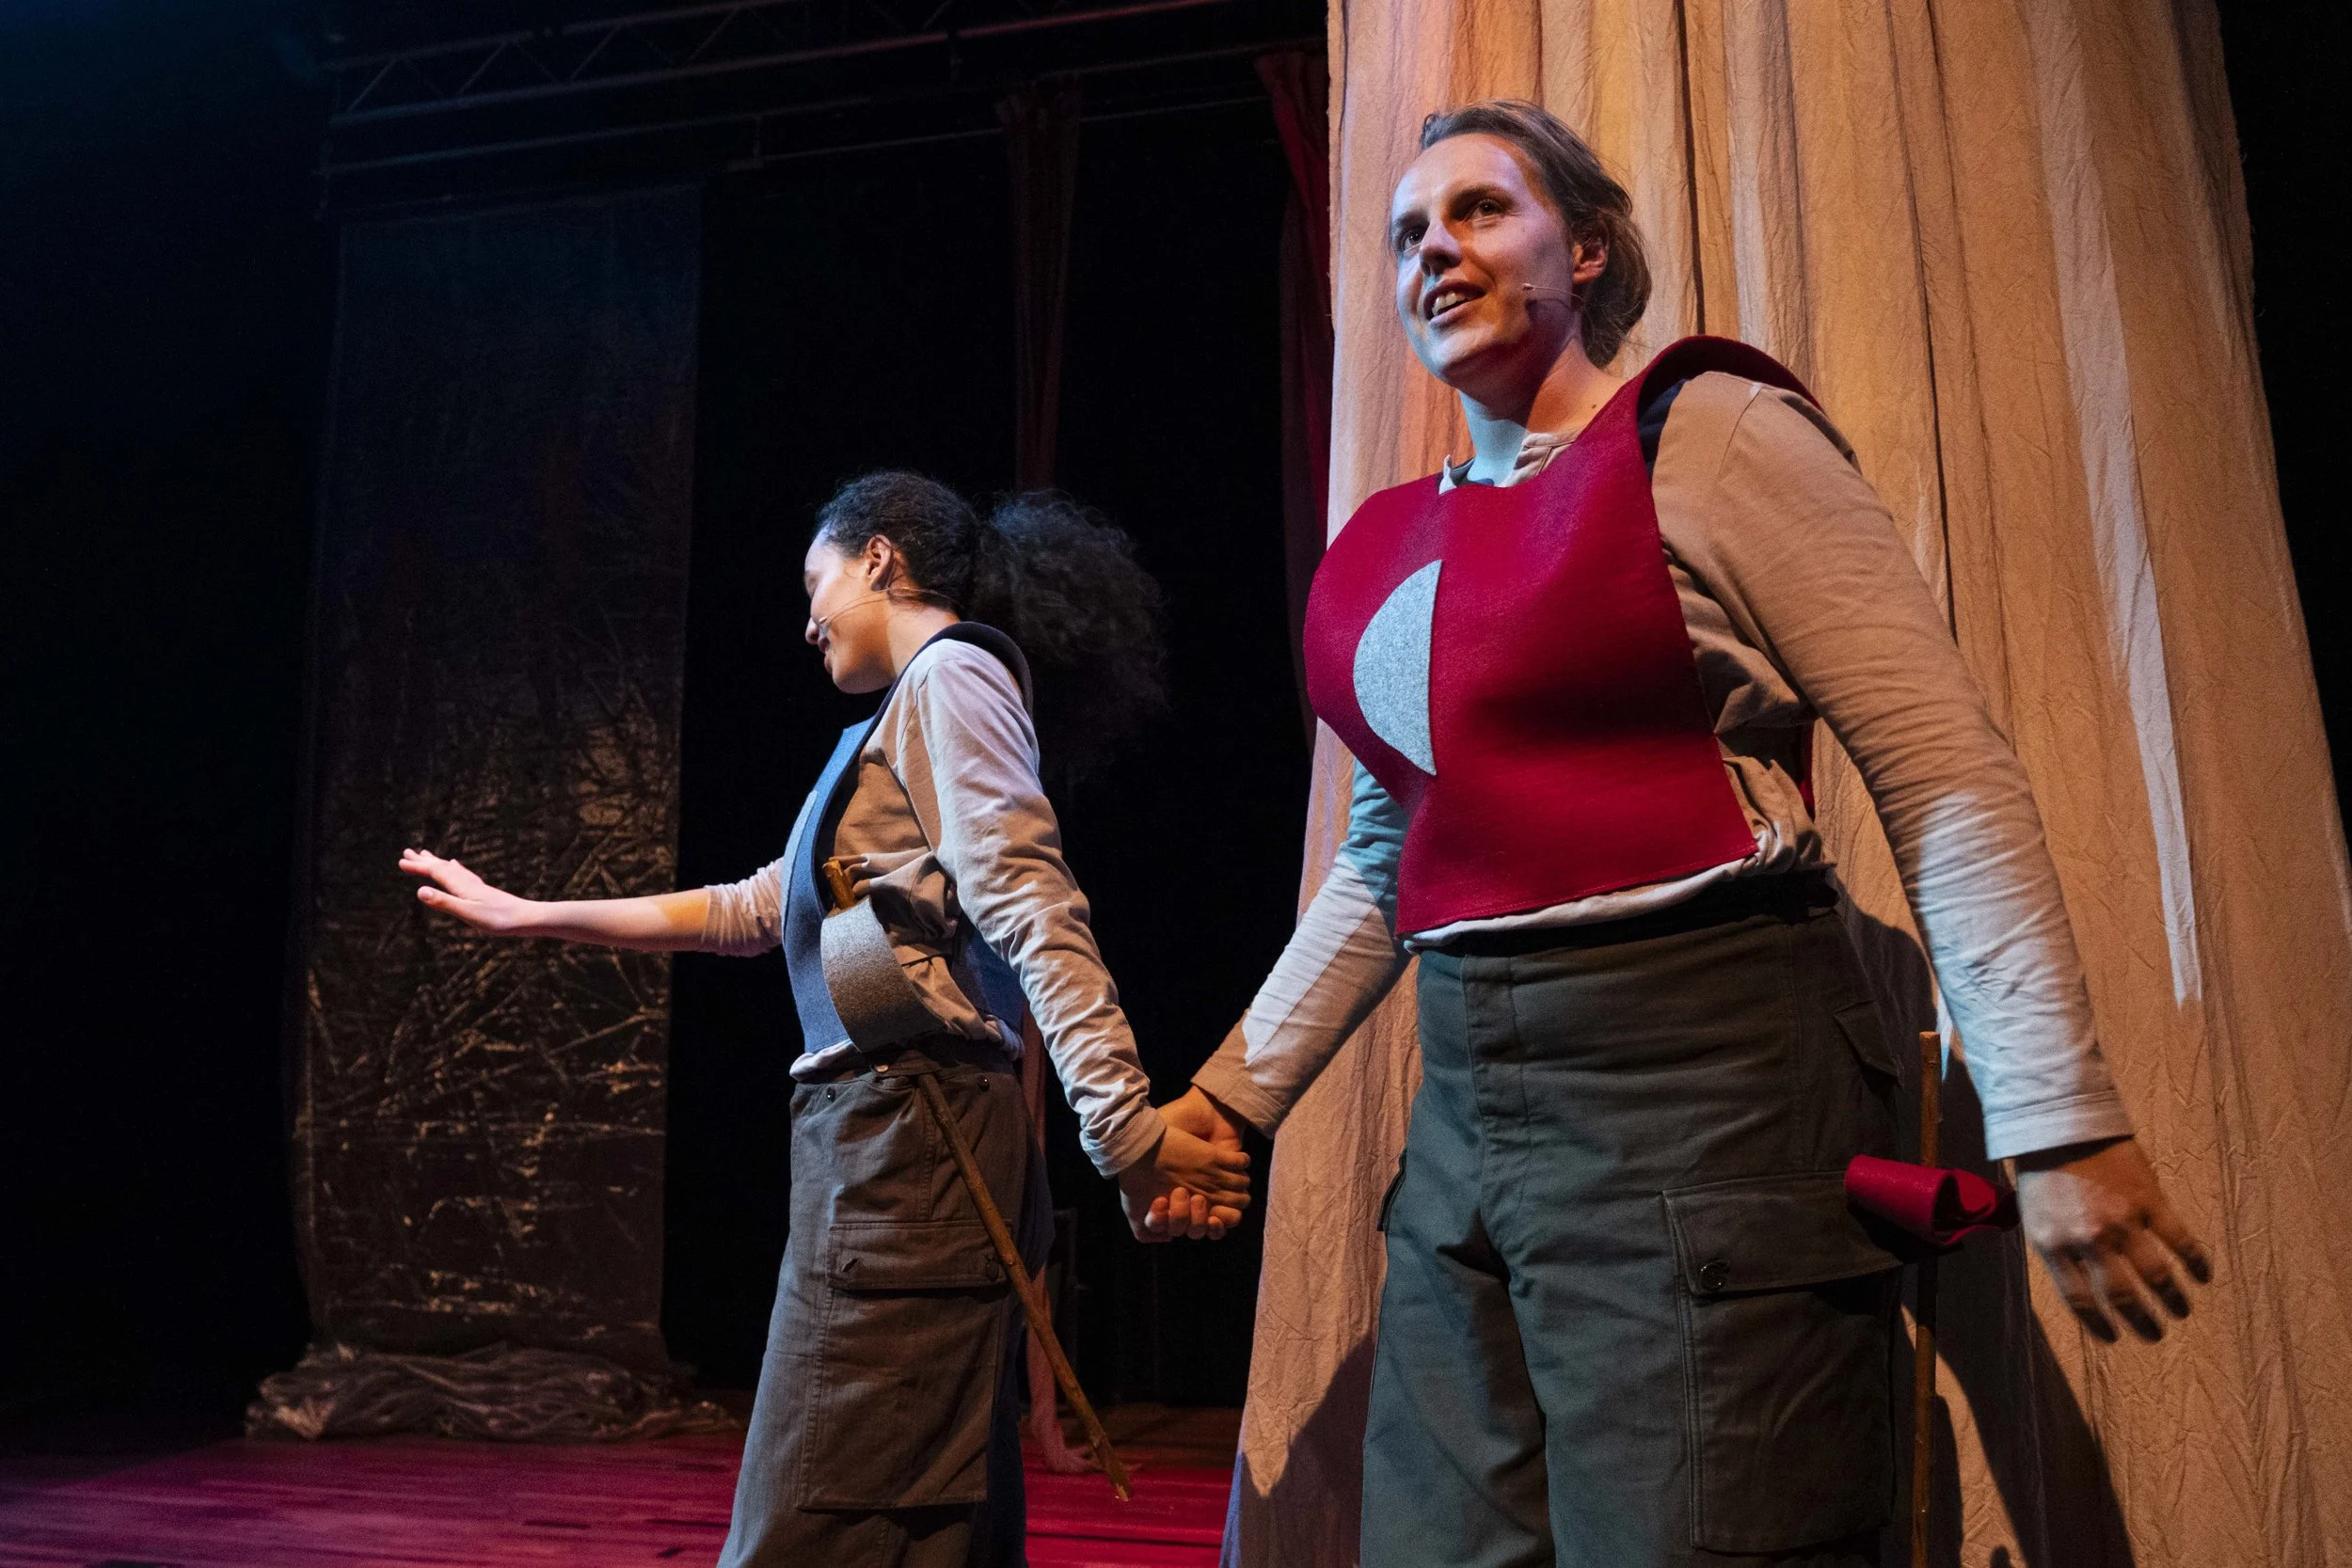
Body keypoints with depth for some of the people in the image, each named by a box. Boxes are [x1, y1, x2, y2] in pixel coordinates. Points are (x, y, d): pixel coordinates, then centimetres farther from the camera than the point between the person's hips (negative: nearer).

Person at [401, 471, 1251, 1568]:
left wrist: (1126, 1131, -26)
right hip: (884, 1138, 10)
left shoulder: (952, 675, -4)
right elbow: (755, 910, 29)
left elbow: (1033, 915, -18)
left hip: (907, 1136, -10)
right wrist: (529, 916, 31)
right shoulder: (895, 727, 25)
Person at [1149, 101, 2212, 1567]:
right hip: (1469, 1103, 7)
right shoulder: (1388, 546, 15)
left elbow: (1951, 774, -9)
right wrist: (1235, 1089, 20)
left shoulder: (1709, 437, -4)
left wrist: (2061, 1126, -13)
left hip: (1707, 1086, -6)